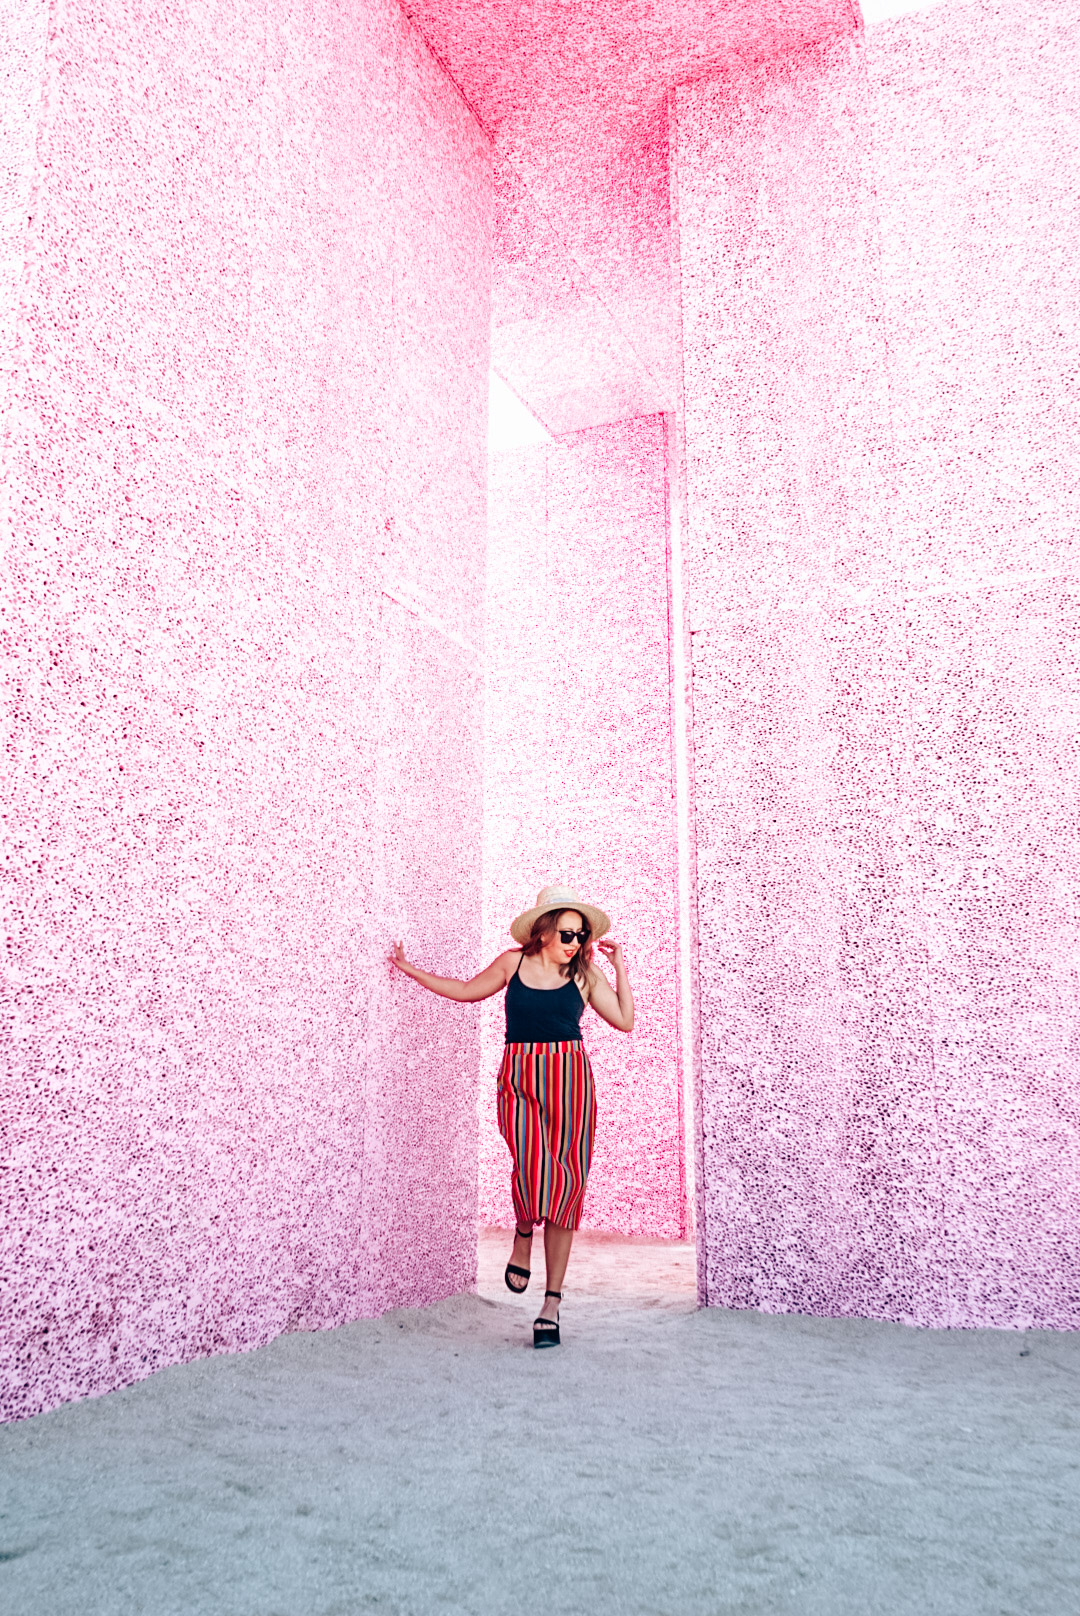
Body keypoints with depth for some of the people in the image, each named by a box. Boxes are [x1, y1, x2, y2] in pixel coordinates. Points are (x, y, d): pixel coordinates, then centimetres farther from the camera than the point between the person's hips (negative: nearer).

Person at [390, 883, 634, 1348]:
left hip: (569, 1081, 1)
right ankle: (523, 1237, 14)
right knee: (533, 1168, -23)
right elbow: (467, 990, 21)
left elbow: (625, 1021, 5)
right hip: (520, 1078, -1)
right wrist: (410, 969, 23)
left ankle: (551, 1306, 11)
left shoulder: (584, 973, 5)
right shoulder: (513, 962, 6)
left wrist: (619, 966, 1)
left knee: (566, 1184, -1)